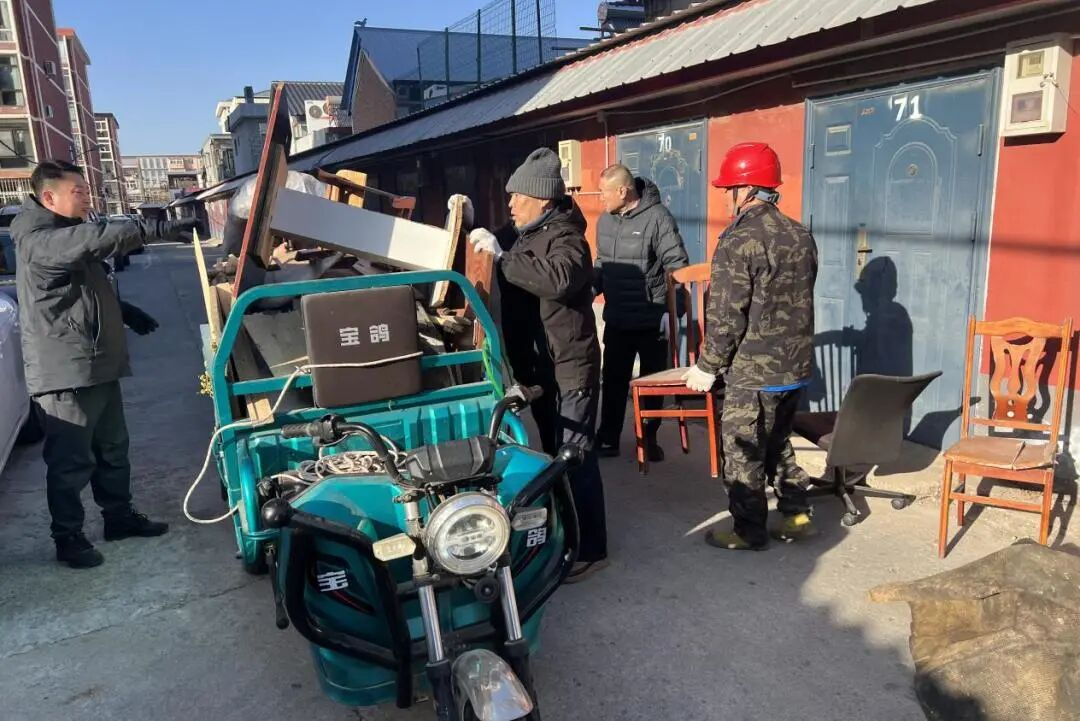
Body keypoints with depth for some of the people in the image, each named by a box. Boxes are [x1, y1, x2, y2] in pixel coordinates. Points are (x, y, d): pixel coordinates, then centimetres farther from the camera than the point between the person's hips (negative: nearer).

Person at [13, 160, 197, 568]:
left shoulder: (68, 235, 17)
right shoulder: (38, 240, -16)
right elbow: (97, 239, -36)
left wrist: (126, 312, 16)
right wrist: (160, 229, -41)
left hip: (98, 366, 10)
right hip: (66, 372, -10)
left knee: (112, 449, 18)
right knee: (71, 460, 1)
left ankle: (120, 516, 31)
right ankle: (67, 537, 15)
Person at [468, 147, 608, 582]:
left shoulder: (565, 236, -16)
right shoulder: (519, 233, 11)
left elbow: (557, 278, -37)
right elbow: (496, 247, 29)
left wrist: (502, 255, -32)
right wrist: (473, 228, 12)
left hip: (569, 367, -9)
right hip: (536, 365, 9)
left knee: (575, 457, -5)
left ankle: (590, 549, 4)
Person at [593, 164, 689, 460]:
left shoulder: (658, 218, -15)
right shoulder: (604, 221, 6)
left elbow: (677, 266, -14)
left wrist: (671, 312, -16)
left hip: (652, 320, -5)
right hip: (616, 319, 5)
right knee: (613, 380, 12)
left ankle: (650, 438, 27)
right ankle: (608, 438, 24)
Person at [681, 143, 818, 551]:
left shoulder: (739, 241, -18)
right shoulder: (801, 236, 7)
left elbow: (725, 316, -18)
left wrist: (707, 367, -8)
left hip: (753, 373, -8)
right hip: (796, 366, 8)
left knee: (743, 455, 7)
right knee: (778, 443, 23)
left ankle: (749, 532, 19)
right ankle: (797, 515, 30)